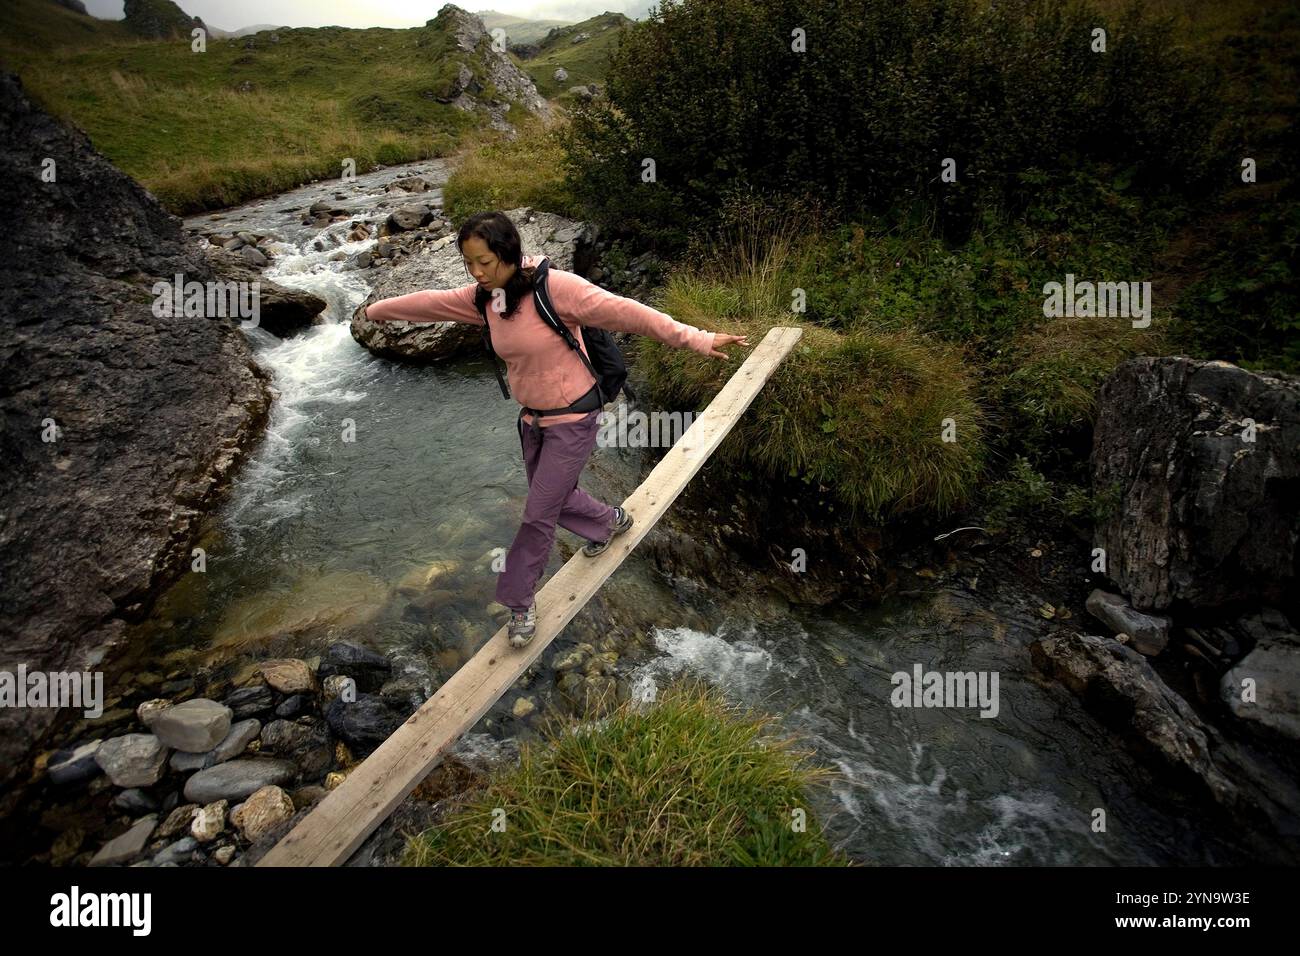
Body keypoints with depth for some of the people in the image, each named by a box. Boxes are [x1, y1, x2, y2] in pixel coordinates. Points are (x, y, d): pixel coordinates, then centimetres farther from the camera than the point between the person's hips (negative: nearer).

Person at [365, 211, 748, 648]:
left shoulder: (555, 287, -25)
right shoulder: (482, 298, -4)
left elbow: (625, 312, -31)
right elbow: (430, 301, 12)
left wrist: (696, 338, -37)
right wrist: (377, 310, 27)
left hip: (572, 419, -7)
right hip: (532, 418, 7)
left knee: (538, 514, -1)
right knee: (554, 500, 22)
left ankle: (520, 602, 20)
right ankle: (609, 521, 52)